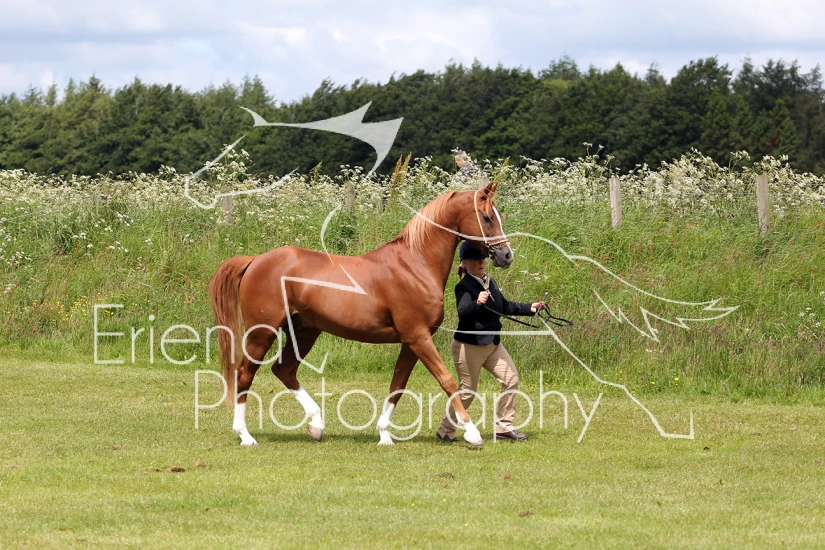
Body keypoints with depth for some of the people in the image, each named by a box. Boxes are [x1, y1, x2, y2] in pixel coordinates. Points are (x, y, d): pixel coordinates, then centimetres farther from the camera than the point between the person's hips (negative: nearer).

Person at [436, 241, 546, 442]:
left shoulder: (490, 283, 7)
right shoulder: (464, 287, -17)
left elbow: (505, 306, 22)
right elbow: (463, 310, -37)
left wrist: (529, 308, 13)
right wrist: (477, 303, -57)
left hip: (492, 344, 8)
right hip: (469, 346, -8)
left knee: (511, 379, 1)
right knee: (467, 392, -1)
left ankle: (504, 426, 11)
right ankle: (445, 431, 17)